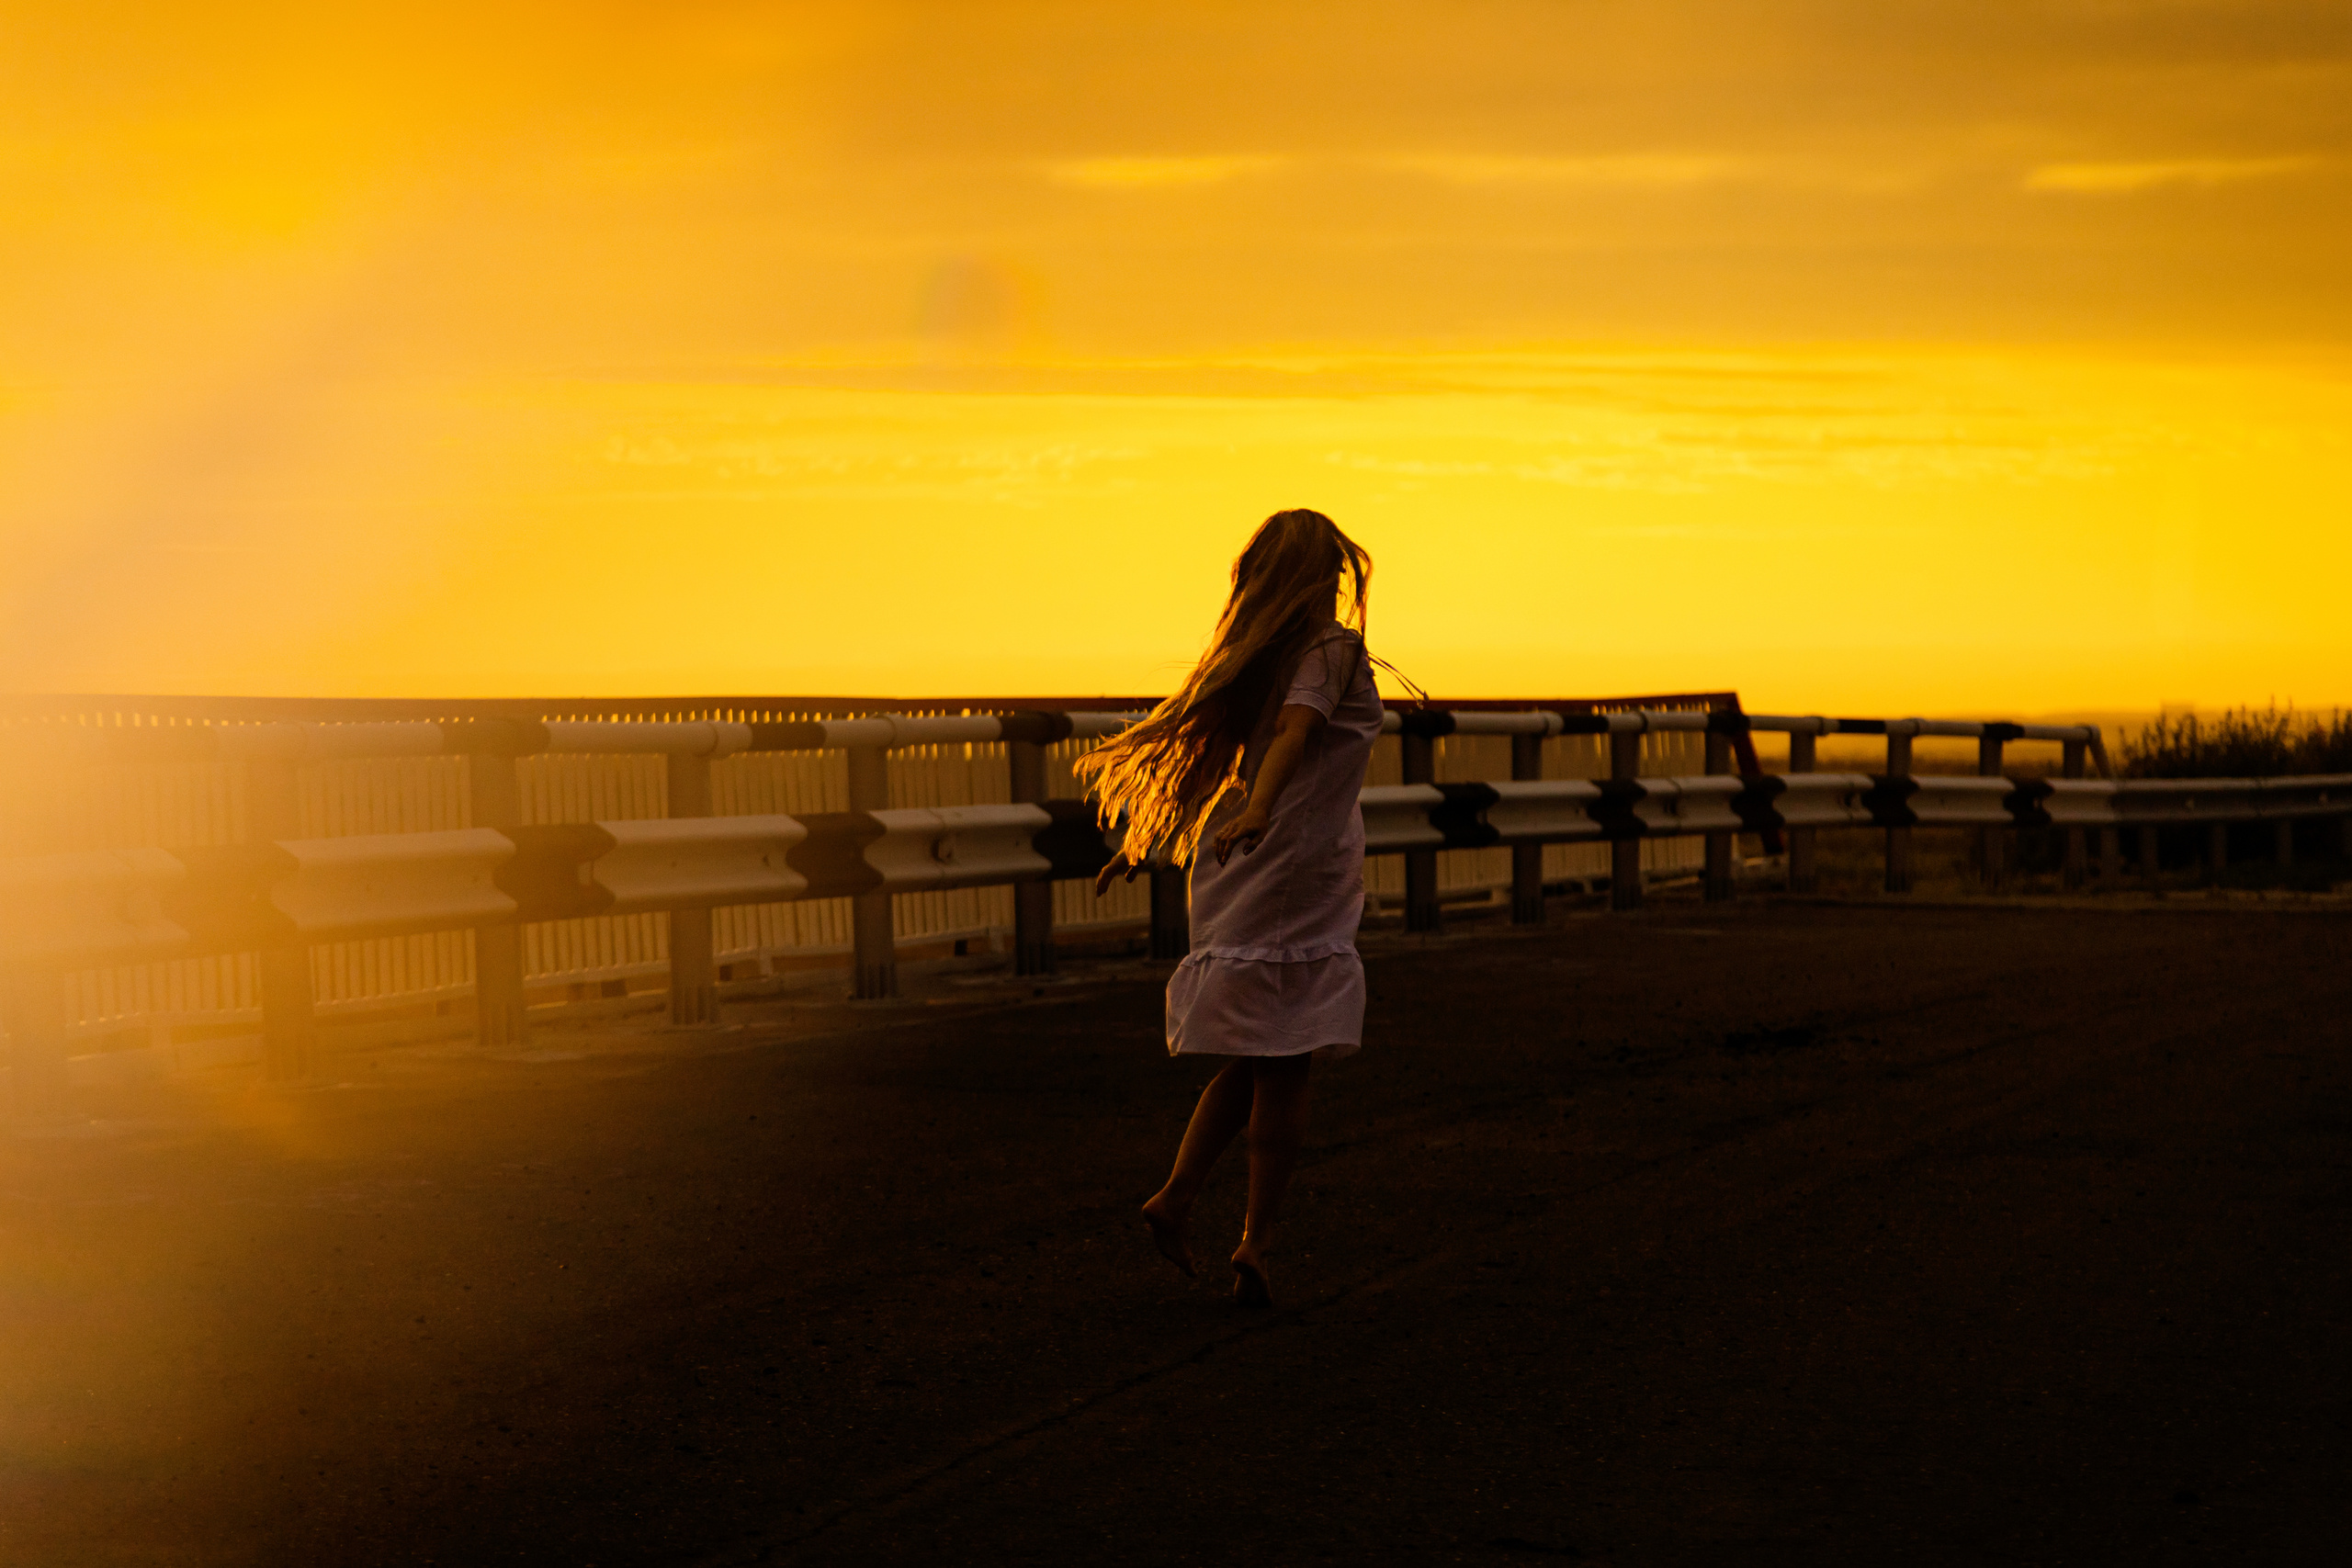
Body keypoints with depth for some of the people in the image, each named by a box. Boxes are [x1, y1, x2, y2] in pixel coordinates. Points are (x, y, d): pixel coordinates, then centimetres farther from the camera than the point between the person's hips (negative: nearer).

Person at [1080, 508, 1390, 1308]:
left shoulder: (1249, 655, 11)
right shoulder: (1333, 650, -8)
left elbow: (1200, 754, 15)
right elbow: (1293, 734, -26)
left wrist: (1139, 844, 22)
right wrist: (1257, 811, -41)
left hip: (1232, 877, 7)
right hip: (1298, 880, -7)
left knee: (1252, 1060, 17)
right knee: (1284, 1070, -1)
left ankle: (1175, 1198, 8)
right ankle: (1255, 1243, -2)